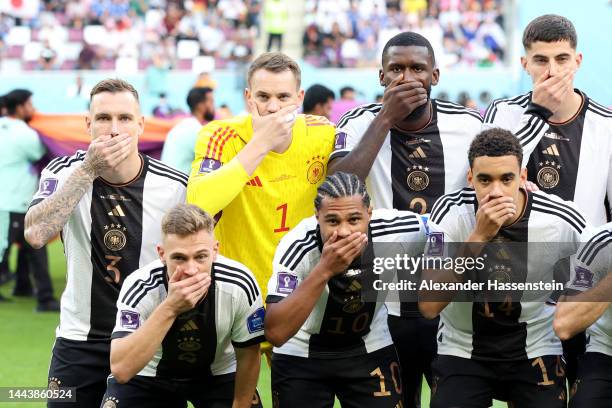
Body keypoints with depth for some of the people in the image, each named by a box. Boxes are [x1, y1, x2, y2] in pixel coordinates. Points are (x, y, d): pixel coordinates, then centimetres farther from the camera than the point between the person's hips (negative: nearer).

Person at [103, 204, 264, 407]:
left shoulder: (239, 285, -26)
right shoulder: (139, 287, -30)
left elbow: (247, 357, -10)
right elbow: (121, 371, -42)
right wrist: (169, 309, -48)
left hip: (219, 374, 1)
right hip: (150, 375, -1)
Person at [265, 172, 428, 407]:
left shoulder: (401, 231, -23)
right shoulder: (297, 246, -30)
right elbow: (275, 333, -39)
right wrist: (324, 270, -45)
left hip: (371, 351, 2)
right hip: (300, 355, -2)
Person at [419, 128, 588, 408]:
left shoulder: (563, 221, -16)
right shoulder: (450, 212, -17)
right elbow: (429, 306, -26)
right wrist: (479, 236, -32)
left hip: (536, 352, 1)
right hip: (461, 351, 0)